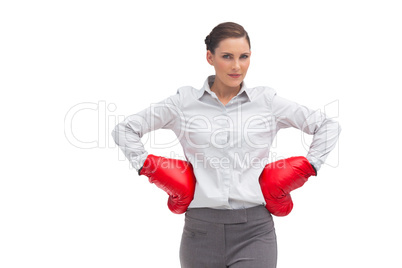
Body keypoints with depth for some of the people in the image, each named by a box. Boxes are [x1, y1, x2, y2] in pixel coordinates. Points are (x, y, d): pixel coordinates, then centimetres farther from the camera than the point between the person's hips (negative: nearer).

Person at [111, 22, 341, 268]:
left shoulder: (267, 101, 6)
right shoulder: (184, 102, 6)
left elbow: (329, 127, 13)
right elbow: (125, 130, 11)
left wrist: (307, 167, 4)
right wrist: (150, 167, 2)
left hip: (254, 231, -1)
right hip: (201, 229, 1)